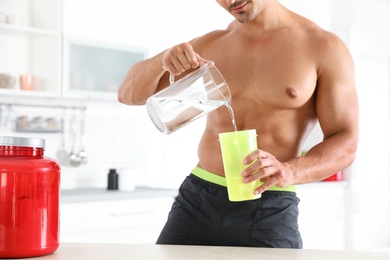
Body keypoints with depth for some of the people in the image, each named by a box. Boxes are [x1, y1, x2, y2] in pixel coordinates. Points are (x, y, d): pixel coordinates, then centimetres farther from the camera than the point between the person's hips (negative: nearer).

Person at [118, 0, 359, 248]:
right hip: (197, 200, 3)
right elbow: (130, 94, 9)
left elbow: (346, 145, -7)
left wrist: (288, 172, -27)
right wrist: (163, 59, -12)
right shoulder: (210, 45, 9)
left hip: (271, 212, -3)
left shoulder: (324, 47, -3)